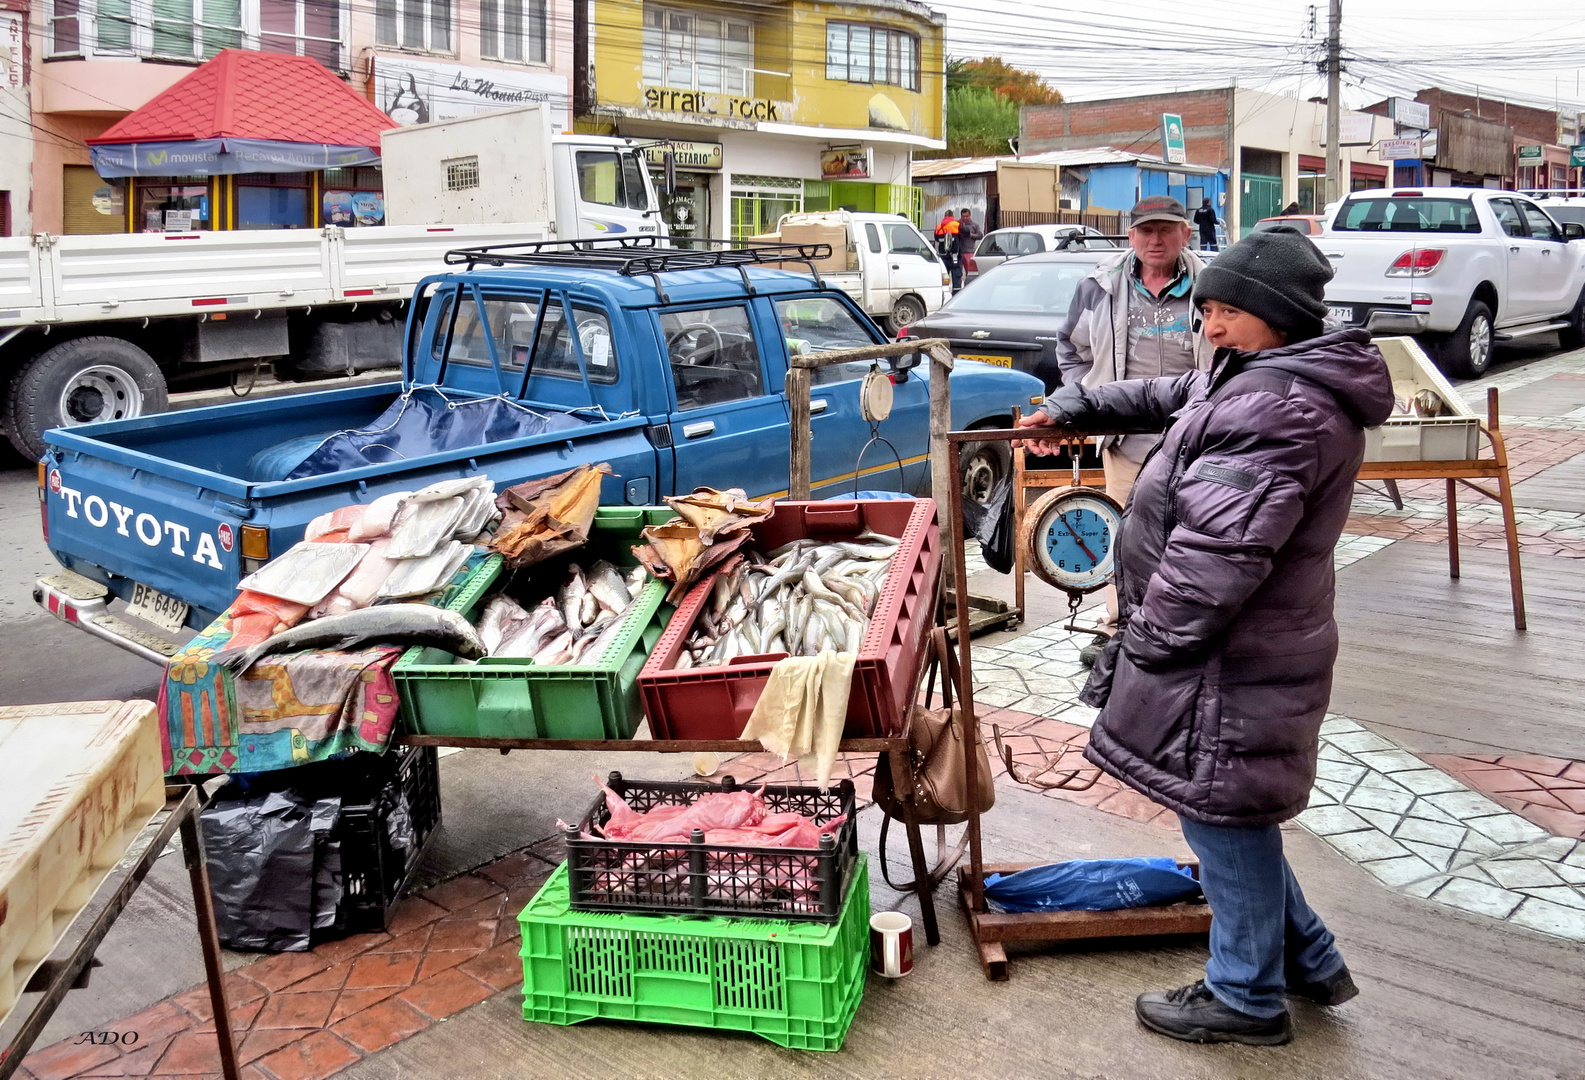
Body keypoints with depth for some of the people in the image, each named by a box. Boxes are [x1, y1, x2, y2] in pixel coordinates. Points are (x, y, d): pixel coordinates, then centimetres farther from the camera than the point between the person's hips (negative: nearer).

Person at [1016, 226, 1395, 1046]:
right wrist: (1076, 407, 32)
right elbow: (1171, 398, 30)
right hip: (1253, 649, 11)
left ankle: (1246, 997, 24)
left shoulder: (1277, 409, -24)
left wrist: (1147, 639, -18)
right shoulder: (1271, 379, 12)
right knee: (1230, 813, 22)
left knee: (1223, 816, 5)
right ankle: (1309, 960, 37)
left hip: (1228, 663, -11)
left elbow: (1218, 553, -28)